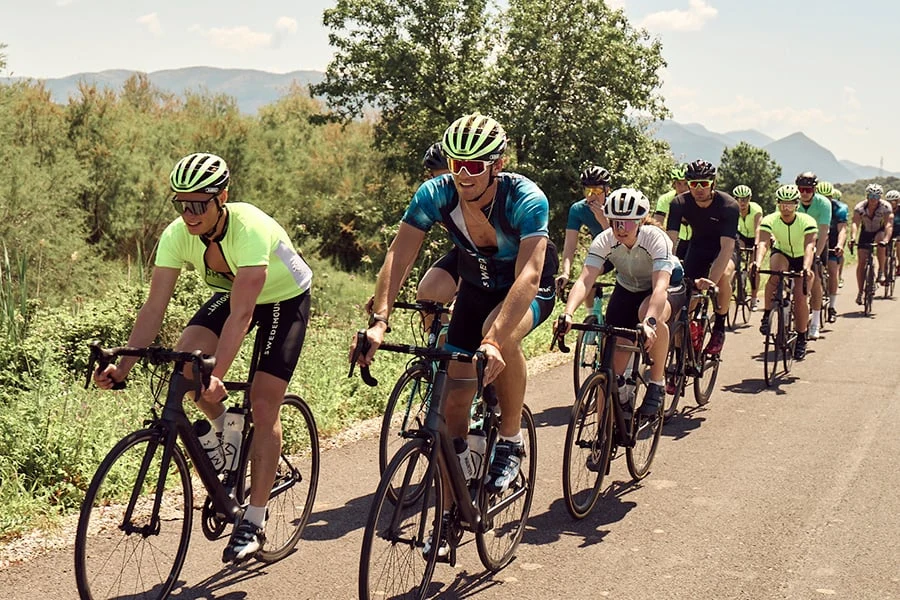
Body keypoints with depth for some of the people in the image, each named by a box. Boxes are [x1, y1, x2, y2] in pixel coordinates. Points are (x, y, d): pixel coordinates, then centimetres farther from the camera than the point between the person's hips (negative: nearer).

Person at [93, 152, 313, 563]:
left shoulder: (250, 229, -38)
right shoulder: (177, 235, -22)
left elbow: (241, 314, -43)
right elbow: (154, 306, -23)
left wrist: (217, 376, -52)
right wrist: (123, 364, -34)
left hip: (285, 299, -5)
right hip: (230, 294, 5)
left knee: (263, 404, -12)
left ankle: (254, 522, -3)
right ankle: (225, 430, 8)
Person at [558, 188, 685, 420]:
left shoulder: (655, 238, -33)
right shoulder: (604, 241, -24)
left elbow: (660, 285, -45)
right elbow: (584, 280, -34)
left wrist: (649, 321, -63)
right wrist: (568, 314, -52)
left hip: (669, 285, -4)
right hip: (628, 288, 4)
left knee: (652, 315, -37)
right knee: (614, 354, -11)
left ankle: (657, 381, -19)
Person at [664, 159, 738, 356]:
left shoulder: (728, 205, -30)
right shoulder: (680, 203, -23)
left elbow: (727, 247, -38)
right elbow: (670, 241, -30)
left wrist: (710, 281, -52)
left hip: (722, 249, -3)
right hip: (698, 246, 3)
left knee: (724, 275, -33)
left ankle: (719, 328, -13)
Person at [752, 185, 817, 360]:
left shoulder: (807, 221, -28)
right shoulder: (770, 220, -24)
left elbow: (809, 246, -41)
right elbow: (763, 243, -37)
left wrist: (806, 268, -59)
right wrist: (757, 262, -57)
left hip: (802, 258, -1)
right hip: (781, 254, 1)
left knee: (800, 298, -12)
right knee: (776, 274, -35)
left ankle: (801, 339, 6)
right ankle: (767, 315, -23)